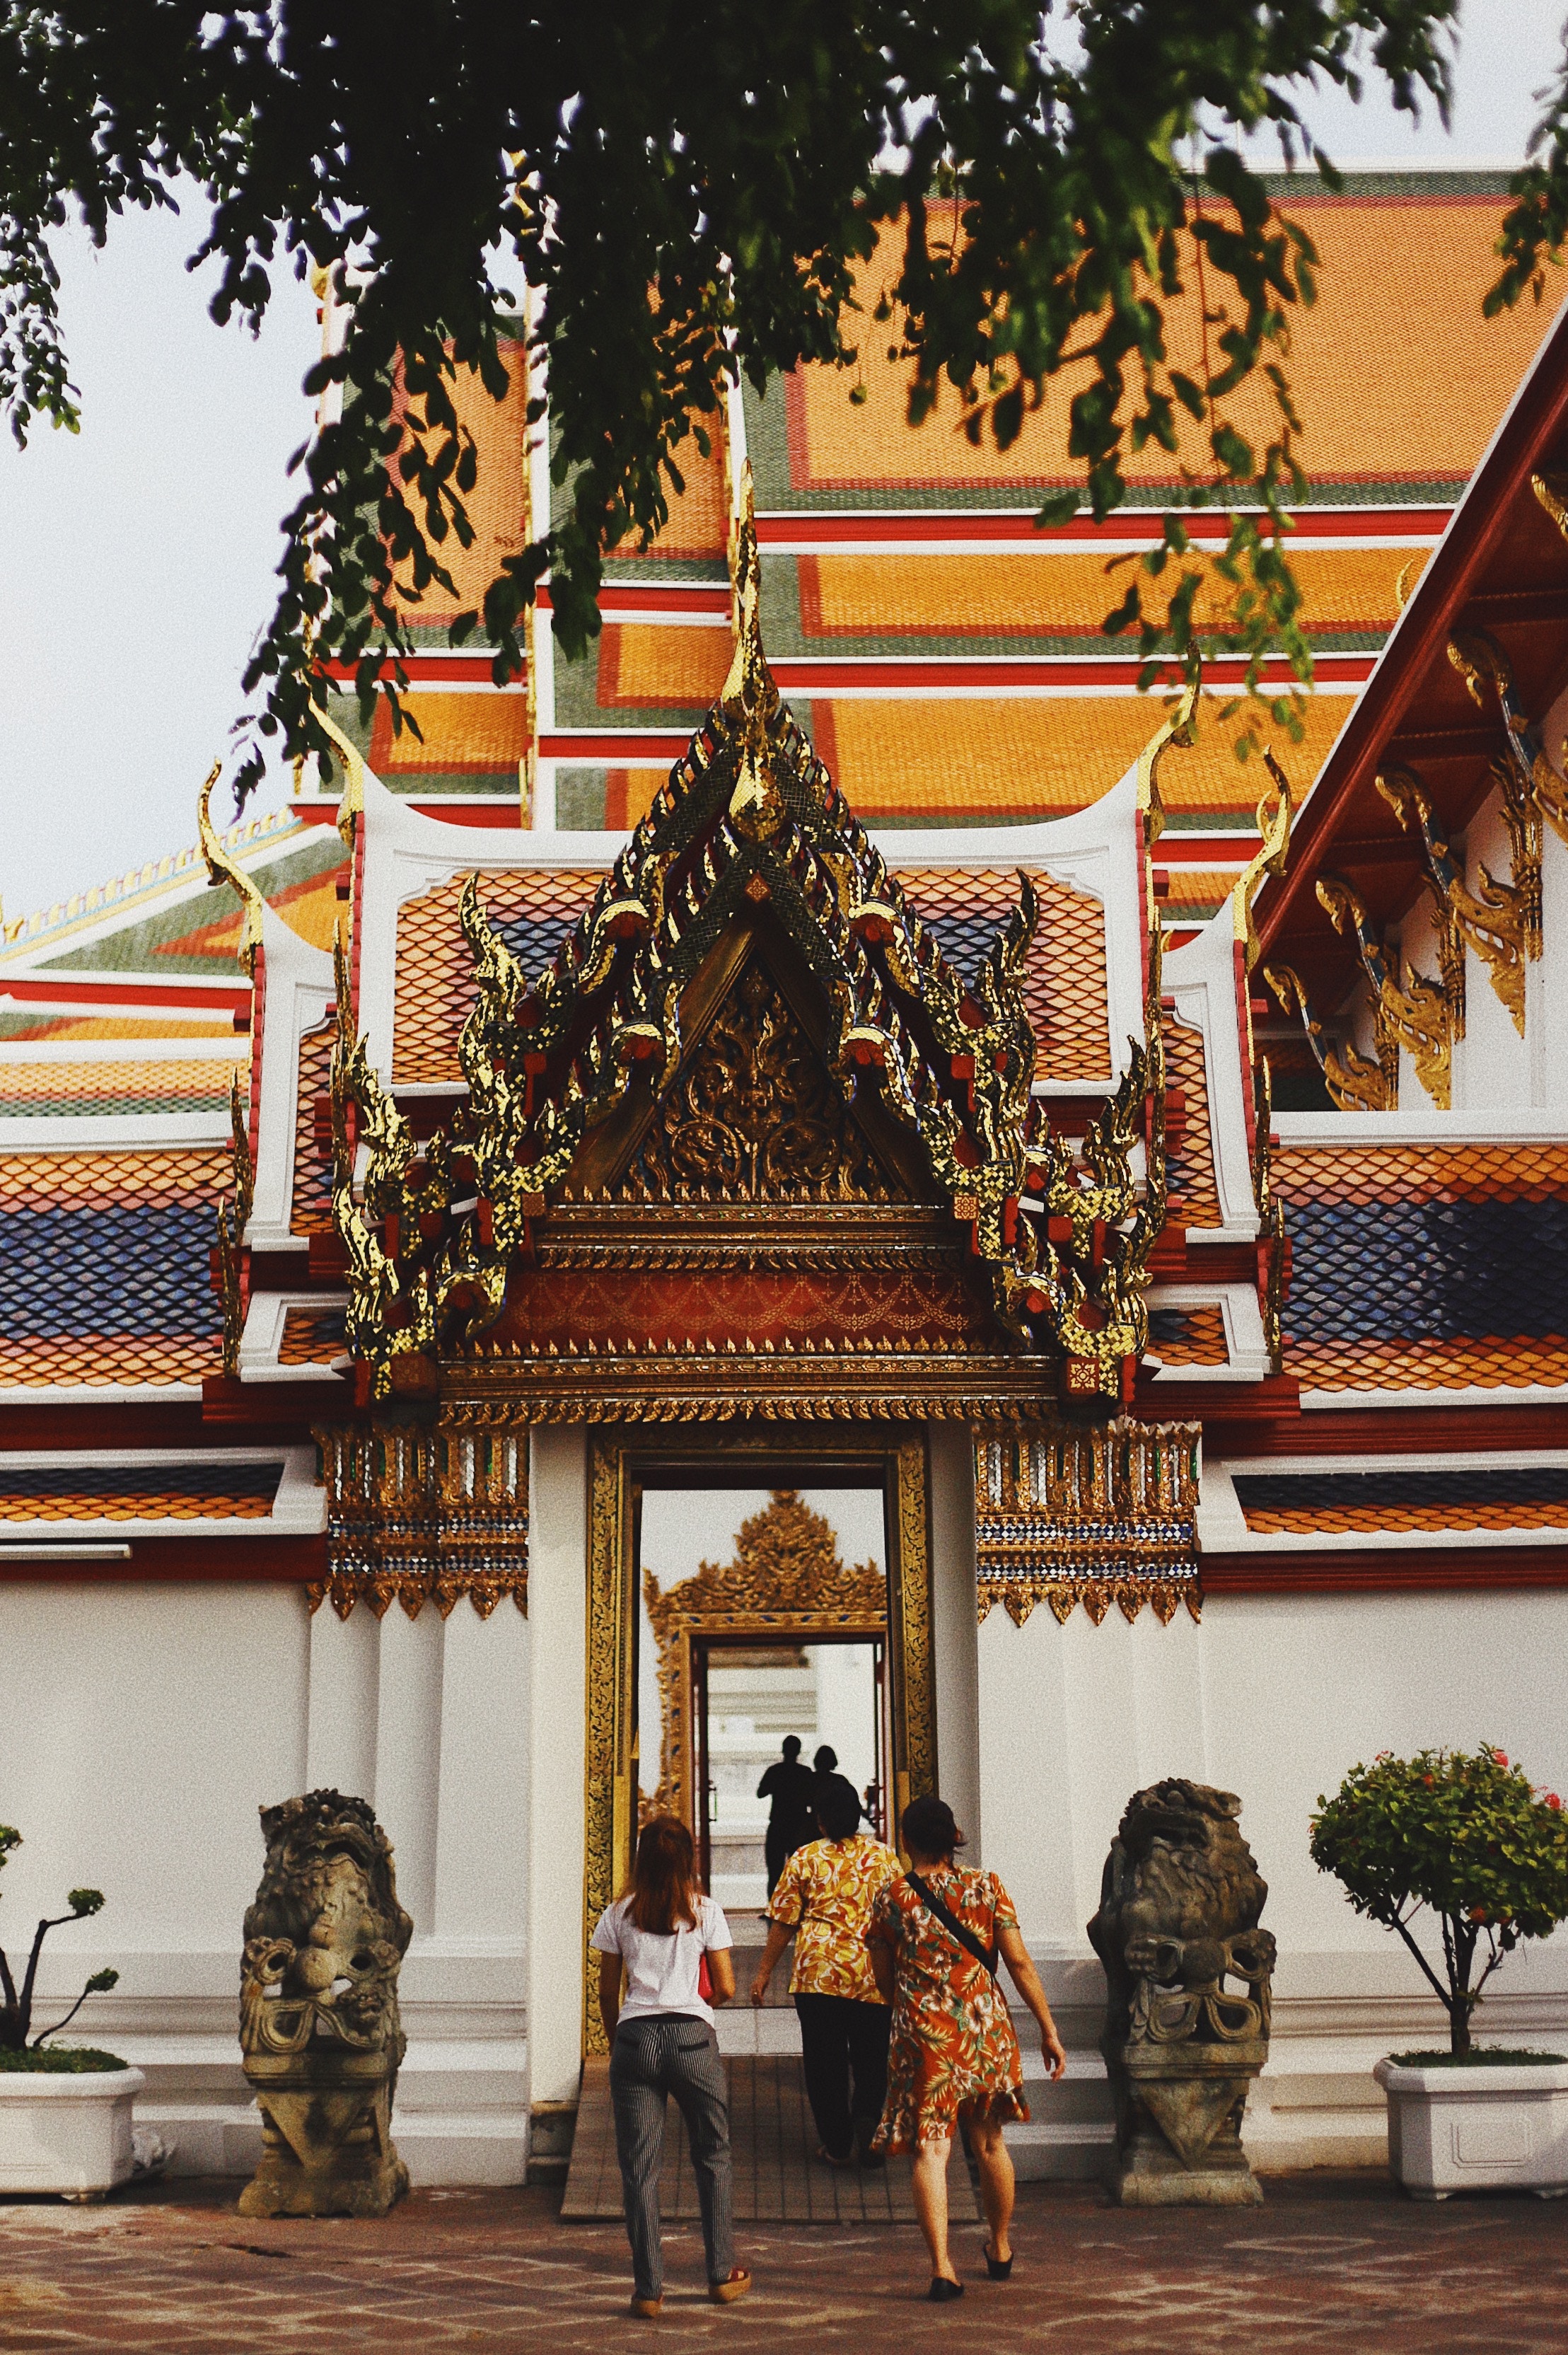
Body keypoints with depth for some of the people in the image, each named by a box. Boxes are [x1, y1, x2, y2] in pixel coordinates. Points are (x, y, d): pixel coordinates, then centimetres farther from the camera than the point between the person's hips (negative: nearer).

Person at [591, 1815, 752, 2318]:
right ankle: (722, 2274, 21)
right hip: (692, 2036, 0)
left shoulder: (619, 1914, 5)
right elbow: (725, 1989, 2)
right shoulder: (706, 1912, 2)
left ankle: (648, 2288, 4)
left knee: (639, 2167, 5)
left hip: (635, 2036, 1)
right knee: (712, 2156, 16)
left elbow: (607, 1993, 7)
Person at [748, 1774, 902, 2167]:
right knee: (871, 2059, 12)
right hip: (874, 1976, 1)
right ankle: (868, 2125, -12)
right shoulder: (884, 1857, 4)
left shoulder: (805, 1858, 0)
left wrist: (764, 1973, 10)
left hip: (818, 1972, -1)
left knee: (825, 2061, 11)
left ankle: (837, 2145, 15)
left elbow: (783, 1922, 1)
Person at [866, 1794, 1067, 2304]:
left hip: (922, 2035, -2)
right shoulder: (987, 1888, -1)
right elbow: (1020, 1964, -3)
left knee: (929, 2149, -1)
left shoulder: (891, 1900, -2)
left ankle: (941, 2266, -13)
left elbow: (884, 1979, 8)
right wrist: (1048, 2030, 3)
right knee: (989, 2143, 19)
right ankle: (1000, 2249, 35)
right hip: (986, 2030, 2)